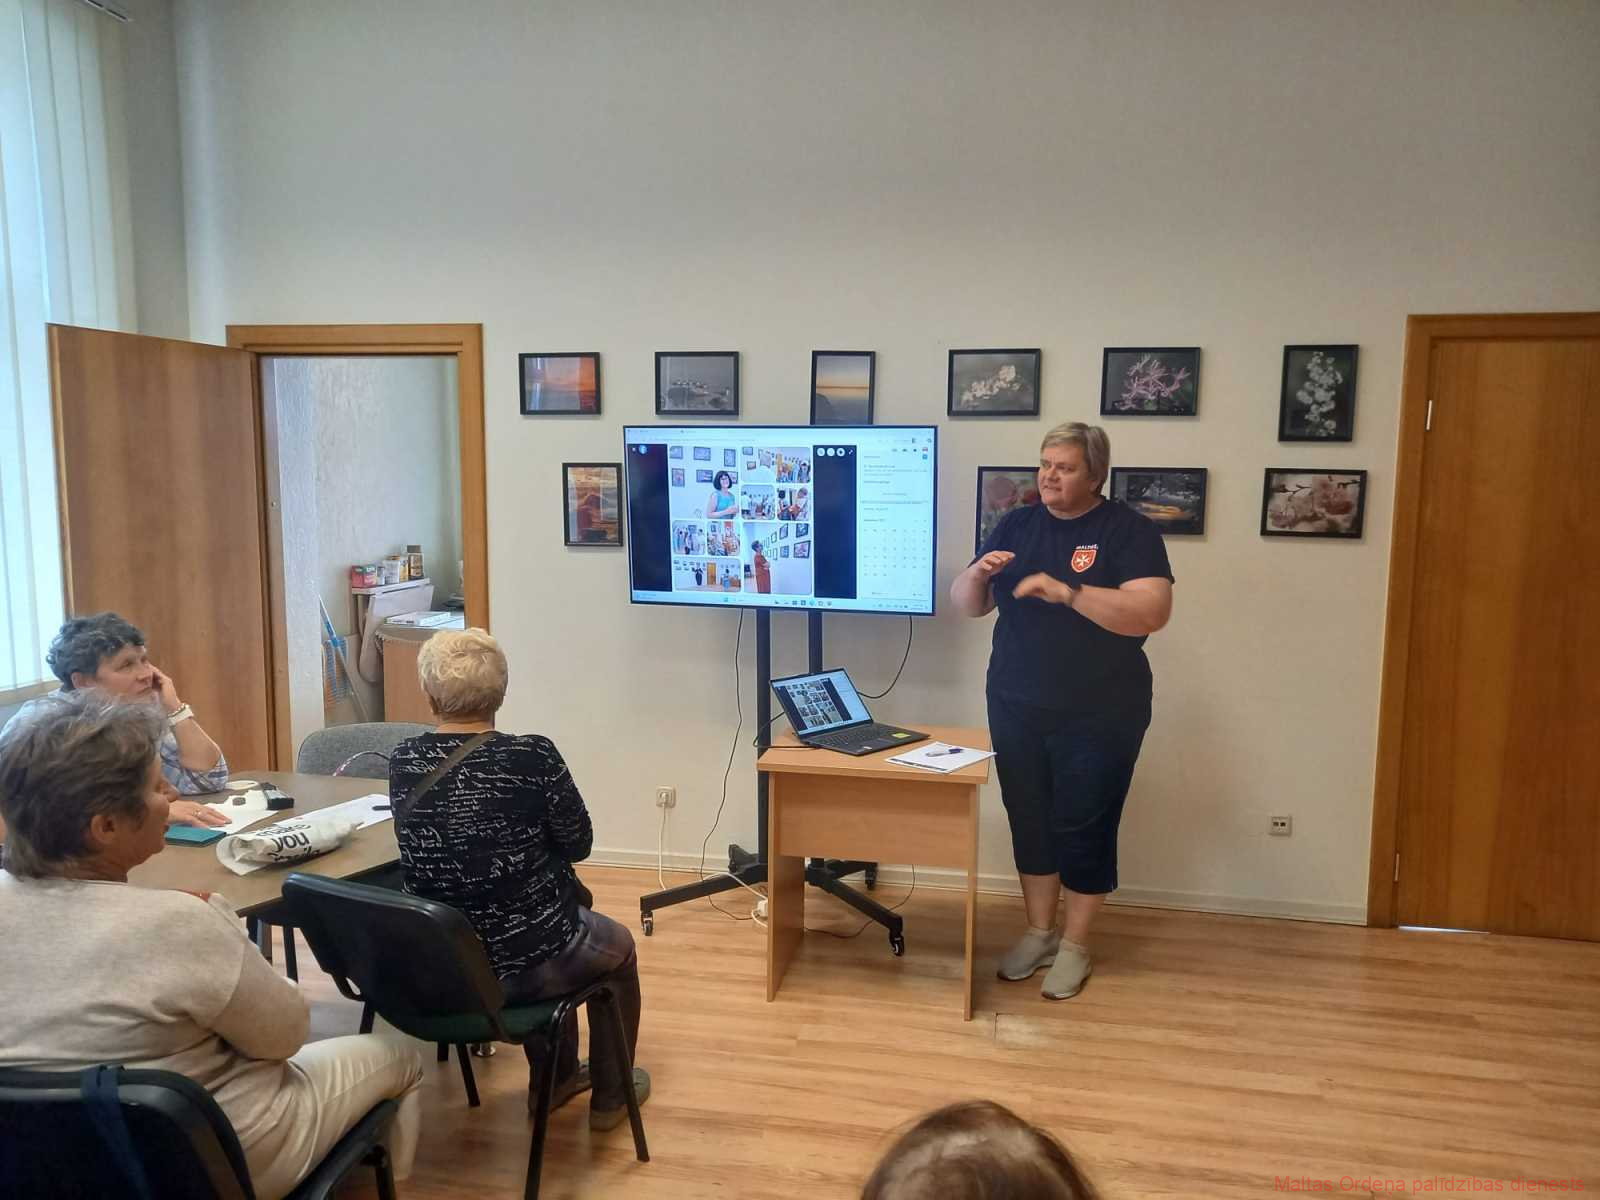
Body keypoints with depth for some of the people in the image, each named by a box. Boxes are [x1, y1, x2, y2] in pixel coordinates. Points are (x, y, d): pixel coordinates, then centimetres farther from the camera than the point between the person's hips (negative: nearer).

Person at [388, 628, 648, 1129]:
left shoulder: (403, 761, -8)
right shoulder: (532, 757, -21)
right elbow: (578, 843, -7)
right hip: (522, 964, -5)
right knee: (617, 945, 28)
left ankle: (555, 1078, 47)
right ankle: (610, 1095, 39)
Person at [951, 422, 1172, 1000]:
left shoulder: (1128, 529, -8)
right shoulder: (1016, 524, 7)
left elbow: (1152, 612, -22)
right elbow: (966, 605, 7)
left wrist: (1066, 591, -30)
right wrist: (978, 573, -16)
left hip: (1099, 716, -4)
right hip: (1017, 709, 5)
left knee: (1084, 828, 5)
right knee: (1029, 820, 12)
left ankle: (1074, 944, 22)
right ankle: (1038, 932, 30)